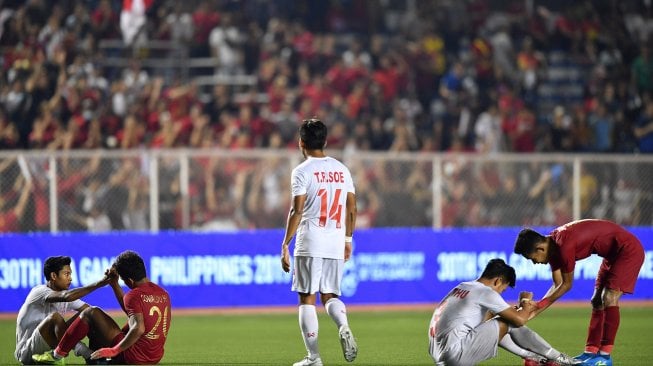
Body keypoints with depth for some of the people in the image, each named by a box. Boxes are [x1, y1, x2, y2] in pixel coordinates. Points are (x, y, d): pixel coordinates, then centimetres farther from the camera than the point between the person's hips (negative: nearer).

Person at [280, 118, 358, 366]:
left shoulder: (302, 171, -6)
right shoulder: (342, 170, 10)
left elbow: (297, 211, -12)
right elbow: (352, 209, 12)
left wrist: (285, 245, -10)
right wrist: (347, 238, 23)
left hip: (309, 243, -5)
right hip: (336, 243, 5)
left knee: (307, 299, 2)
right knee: (330, 295, 14)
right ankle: (344, 327, -17)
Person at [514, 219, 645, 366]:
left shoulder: (564, 245, -29)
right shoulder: (552, 246, 0)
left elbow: (566, 285, -17)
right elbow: (558, 285, 6)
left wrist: (538, 306, -11)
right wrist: (535, 309, -4)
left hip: (628, 249, -10)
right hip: (613, 253, 10)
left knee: (609, 299, -17)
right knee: (598, 302, 8)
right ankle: (591, 352, 8)